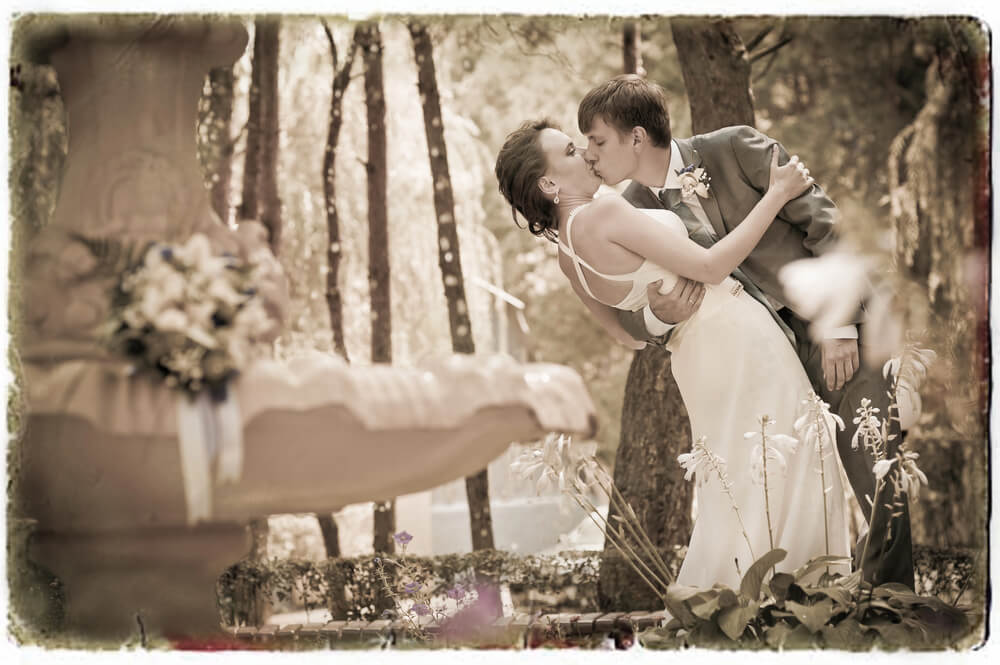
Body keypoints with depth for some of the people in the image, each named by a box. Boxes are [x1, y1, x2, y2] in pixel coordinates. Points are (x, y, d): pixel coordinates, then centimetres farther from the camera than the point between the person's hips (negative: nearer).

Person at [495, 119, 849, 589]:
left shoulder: (567, 257, 5)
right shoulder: (602, 213, -22)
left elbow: (627, 334, 17)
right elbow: (711, 266, -21)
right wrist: (777, 194, -14)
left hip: (696, 352, 9)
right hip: (736, 339, -9)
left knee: (738, 488, 16)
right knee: (771, 475, -2)